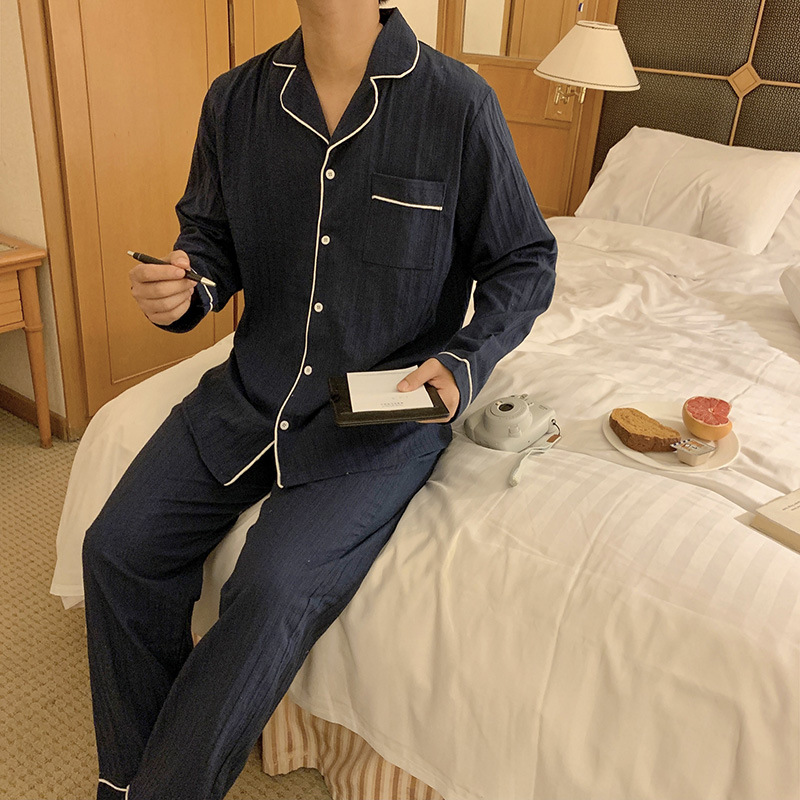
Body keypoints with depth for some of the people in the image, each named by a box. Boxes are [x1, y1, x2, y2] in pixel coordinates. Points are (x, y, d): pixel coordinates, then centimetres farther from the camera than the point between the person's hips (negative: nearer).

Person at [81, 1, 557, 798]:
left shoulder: (457, 103, -9)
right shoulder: (235, 99, 3)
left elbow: (524, 262, -1)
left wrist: (467, 362, -17)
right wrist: (189, 286, -8)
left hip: (387, 408, -4)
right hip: (252, 386, 5)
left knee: (274, 591, -23)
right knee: (118, 549, -7)